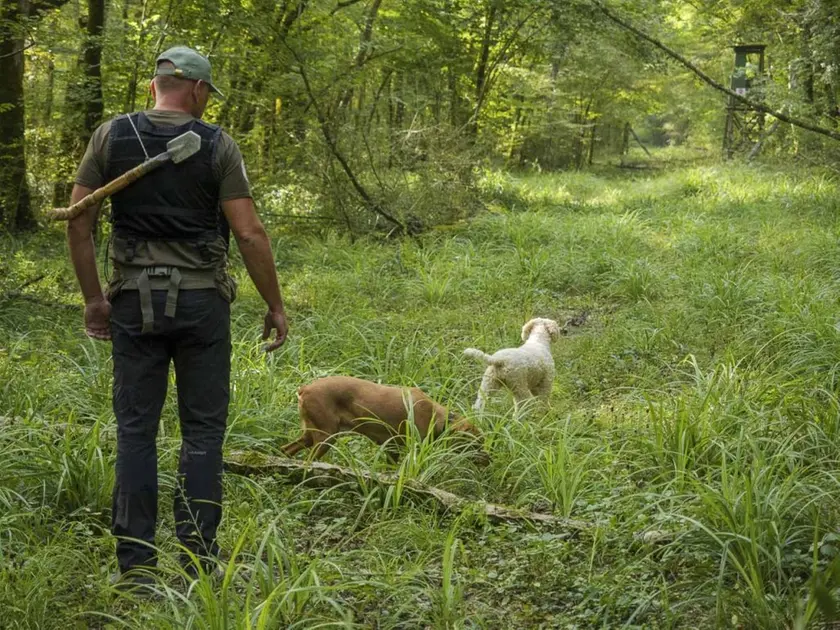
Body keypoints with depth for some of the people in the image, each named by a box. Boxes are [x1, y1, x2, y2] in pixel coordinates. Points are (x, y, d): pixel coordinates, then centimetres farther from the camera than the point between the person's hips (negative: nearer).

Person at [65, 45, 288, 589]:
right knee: (203, 429, 6)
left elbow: (78, 221, 0)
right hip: (202, 300, -2)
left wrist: (94, 297, 9)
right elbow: (250, 233, -8)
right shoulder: (217, 144, -3)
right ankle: (198, 560, 7)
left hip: (134, 301, 2)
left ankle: (135, 564, 7)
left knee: (136, 429, 6)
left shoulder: (112, 136, 3)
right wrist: (276, 306, 0)